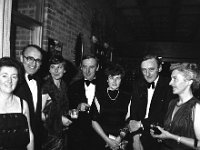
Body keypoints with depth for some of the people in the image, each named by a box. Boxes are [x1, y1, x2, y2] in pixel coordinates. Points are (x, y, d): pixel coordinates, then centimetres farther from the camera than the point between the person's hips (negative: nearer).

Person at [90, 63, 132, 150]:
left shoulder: (127, 97, 0)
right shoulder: (98, 96, -3)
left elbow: (129, 122, 1)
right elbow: (94, 121, -3)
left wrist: (119, 138, -9)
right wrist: (107, 140, -9)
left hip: (122, 142, 1)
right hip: (102, 141, 0)